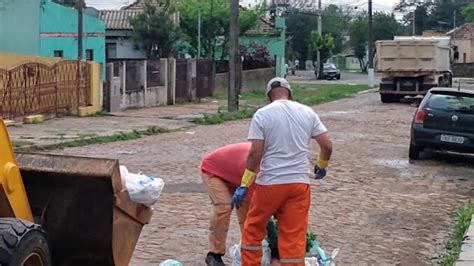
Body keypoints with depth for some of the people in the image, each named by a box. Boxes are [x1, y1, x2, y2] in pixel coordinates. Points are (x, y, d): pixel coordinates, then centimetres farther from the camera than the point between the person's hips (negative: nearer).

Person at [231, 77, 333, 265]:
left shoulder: (262, 114, -5)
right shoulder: (307, 112, 5)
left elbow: (255, 153, -11)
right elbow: (327, 146, 4)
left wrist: (244, 185, -6)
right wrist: (321, 166, 23)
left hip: (270, 183, -3)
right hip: (299, 183, 3)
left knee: (253, 229, 16)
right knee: (294, 236, 7)